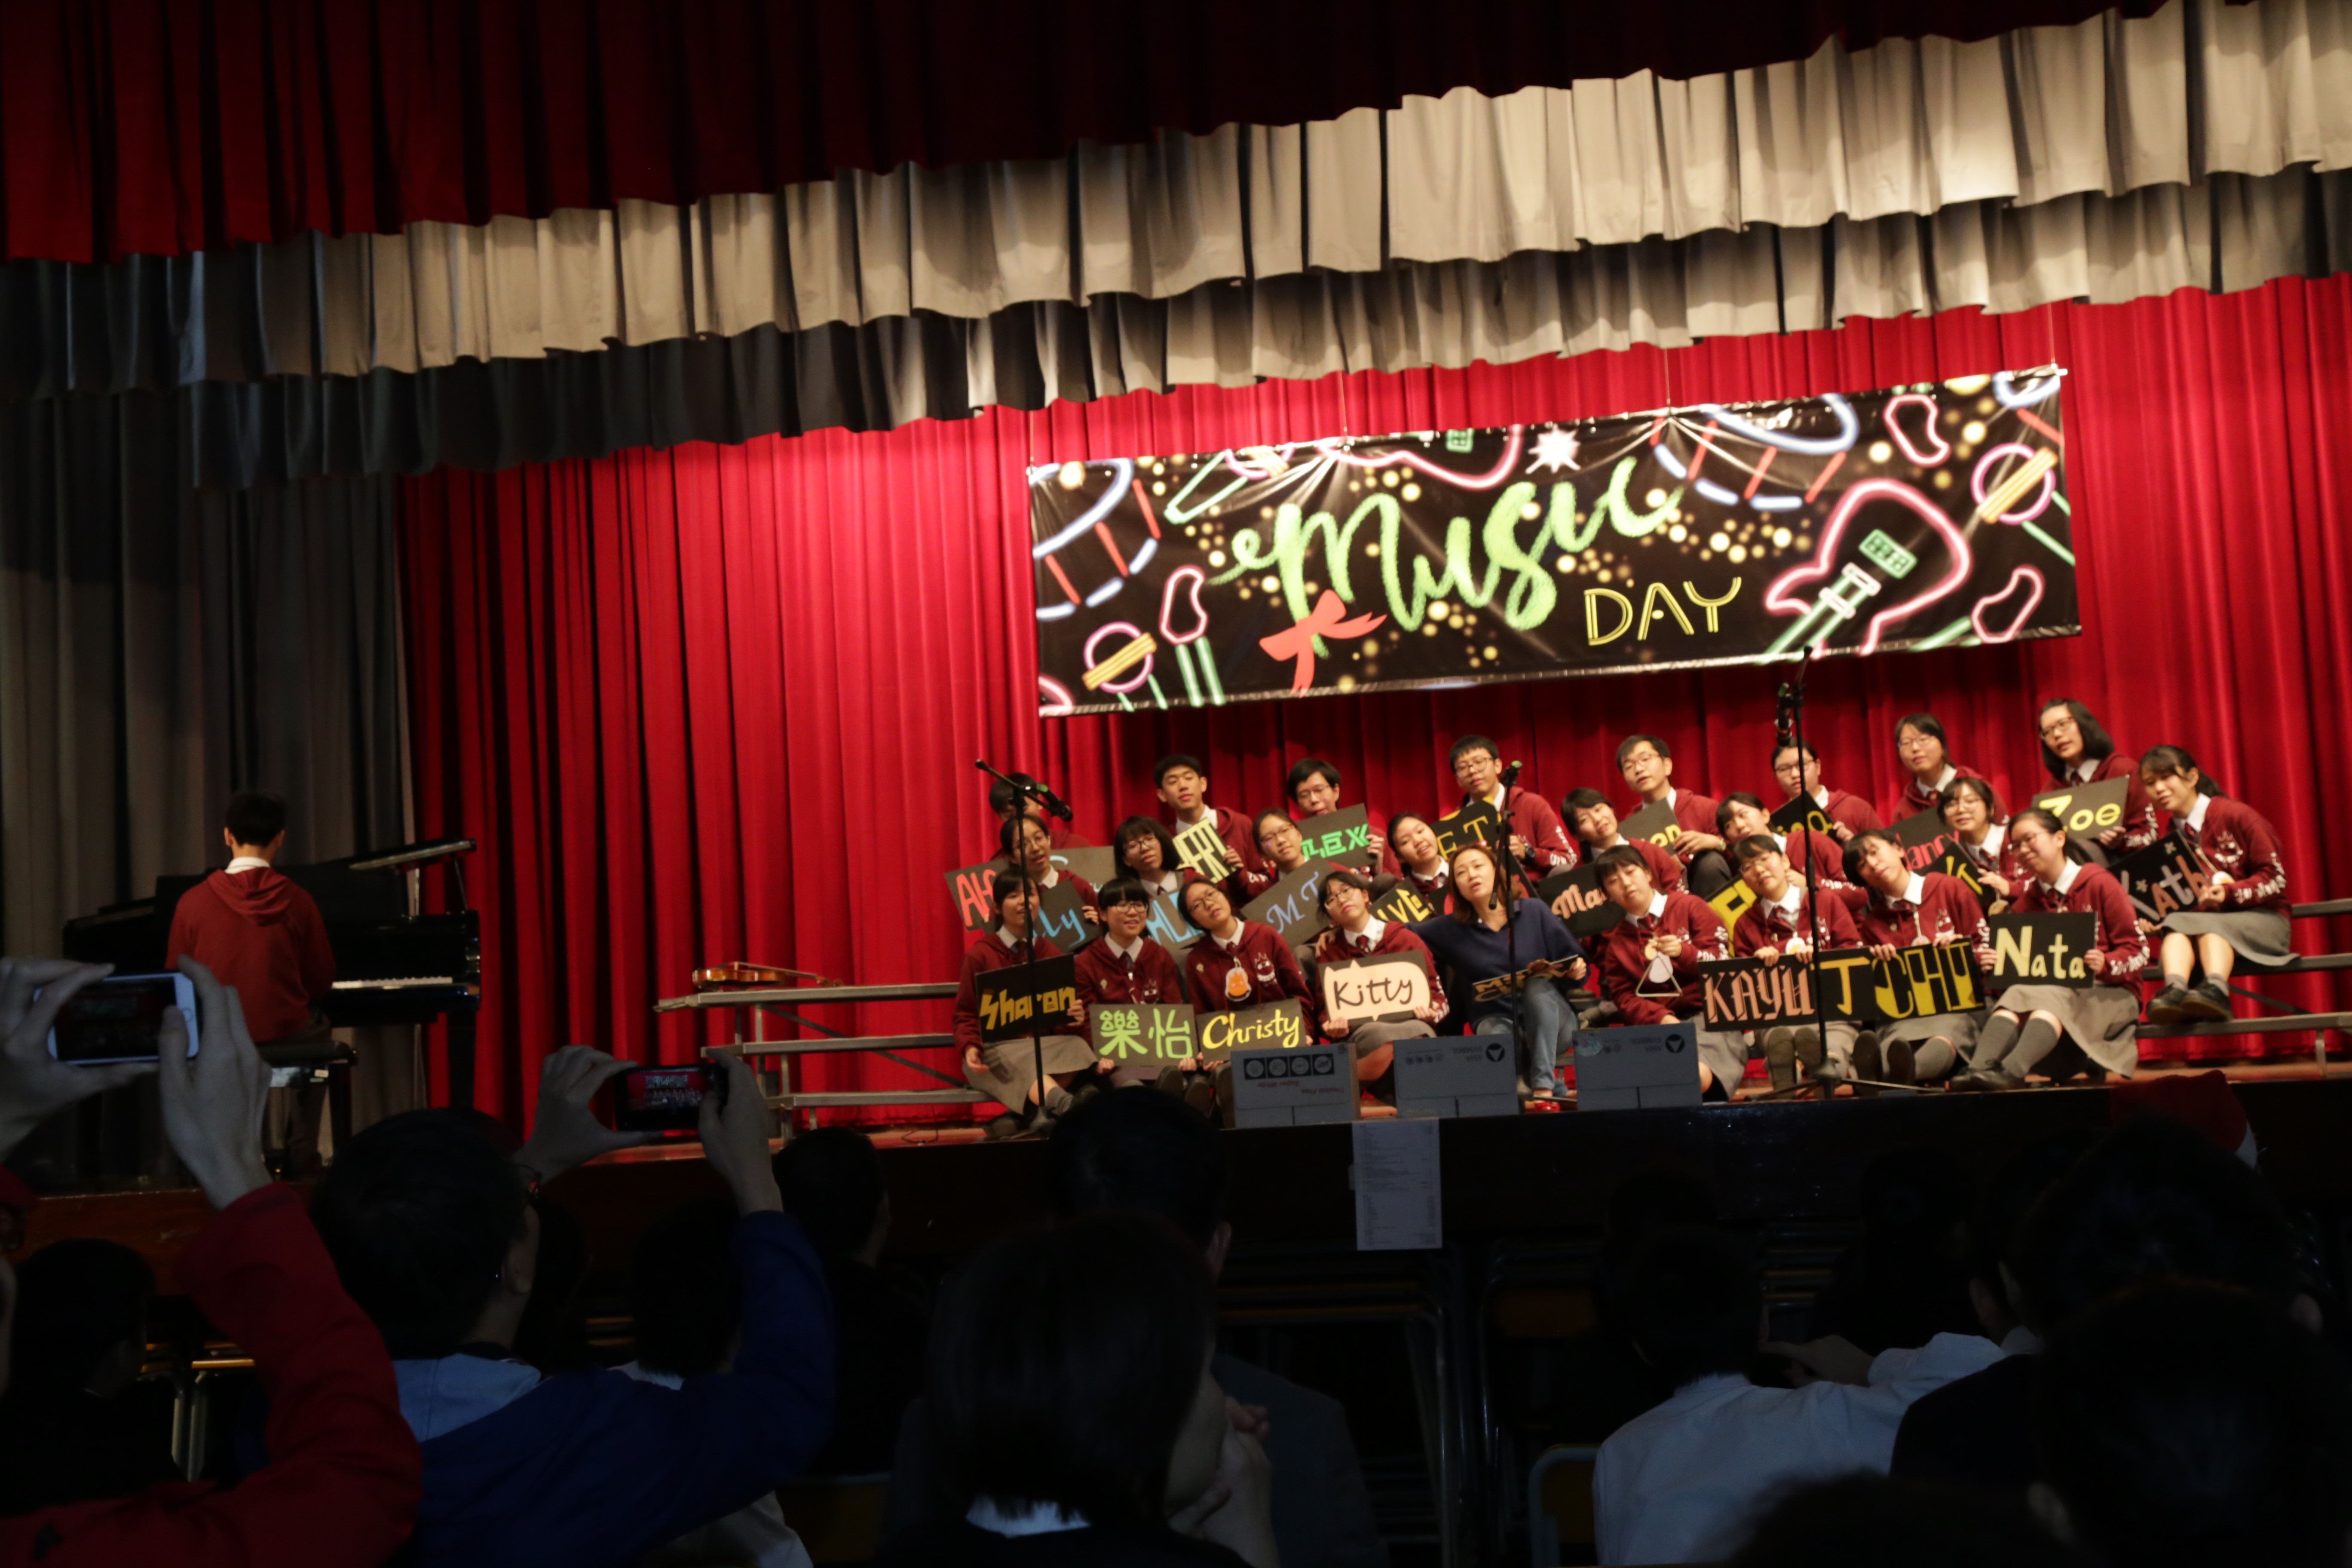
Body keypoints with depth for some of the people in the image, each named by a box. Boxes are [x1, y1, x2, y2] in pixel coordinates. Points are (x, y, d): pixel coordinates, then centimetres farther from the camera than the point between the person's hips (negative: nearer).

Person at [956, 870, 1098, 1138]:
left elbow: (1069, 1007, 15)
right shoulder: (980, 955, 5)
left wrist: (1078, 1016, -10)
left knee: (1076, 1048, -32)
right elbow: (965, 1015, 5)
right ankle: (1070, 1109, -69)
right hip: (998, 1047, -3)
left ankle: (1021, 1118, -35)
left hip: (1047, 1043, 4)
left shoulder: (1051, 953, 14)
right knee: (1026, 1065, -39)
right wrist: (970, 1048, -16)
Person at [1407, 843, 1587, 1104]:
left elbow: (1574, 963, 5)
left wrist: (1578, 970, -16)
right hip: (1497, 1020, -1)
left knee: (1538, 984, -34)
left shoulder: (1534, 912, 3)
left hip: (1549, 1021, 1)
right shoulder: (1449, 930, 6)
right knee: (1496, 1034, -38)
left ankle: (1544, 1089, -38)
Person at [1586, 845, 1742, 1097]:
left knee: (1697, 1075, -36)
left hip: (1710, 1013, -2)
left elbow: (1721, 961, 7)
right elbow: (1624, 997, 8)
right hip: (1660, 1024, 2)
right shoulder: (1615, 941, 18)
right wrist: (1661, 1018, -12)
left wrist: (1684, 952, -14)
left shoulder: (1689, 907, 11)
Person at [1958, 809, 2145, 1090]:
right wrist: (1985, 957, -15)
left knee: (2051, 1000, -36)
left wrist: (2106, 965, -26)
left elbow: (2138, 950, -6)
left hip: (2106, 994, -4)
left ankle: (2010, 1071, -63)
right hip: (2048, 989, 4)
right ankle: (1978, 1069, -56)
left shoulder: (2099, 883, -2)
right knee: (2017, 997, -30)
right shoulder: (2030, 898, 15)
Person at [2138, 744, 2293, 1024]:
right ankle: (2175, 989, -56)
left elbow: (2276, 879, -9)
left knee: (2207, 926, -35)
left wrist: (2229, 893, -24)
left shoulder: (2234, 815, -6)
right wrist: (2153, 919, -12)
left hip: (2259, 920, -4)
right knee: (2177, 926, -29)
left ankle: (2217, 989, -61)